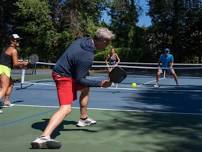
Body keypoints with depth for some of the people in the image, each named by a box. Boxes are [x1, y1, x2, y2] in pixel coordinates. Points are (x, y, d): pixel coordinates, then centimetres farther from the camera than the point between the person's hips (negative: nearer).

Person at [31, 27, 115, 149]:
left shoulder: (83, 40, -3)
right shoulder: (88, 57, -29)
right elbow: (80, 79, -22)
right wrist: (100, 84, -22)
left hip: (62, 69, 11)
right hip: (64, 77, -11)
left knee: (85, 89, 28)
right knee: (66, 109, -23)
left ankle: (83, 119, 43)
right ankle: (43, 138, -35)